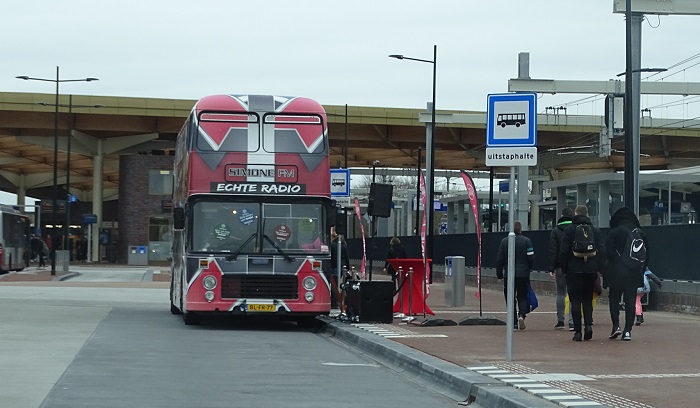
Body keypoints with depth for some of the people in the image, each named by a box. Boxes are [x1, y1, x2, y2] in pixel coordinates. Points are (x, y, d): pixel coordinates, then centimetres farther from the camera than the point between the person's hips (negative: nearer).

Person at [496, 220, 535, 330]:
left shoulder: (504, 241, 1)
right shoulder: (526, 241, -3)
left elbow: (499, 260, 2)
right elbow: (531, 258, -5)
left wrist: (499, 274, 10)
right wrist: (529, 269, 14)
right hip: (523, 274, 0)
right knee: (522, 297, 10)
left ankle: (514, 322, 6)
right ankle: (522, 315, -15)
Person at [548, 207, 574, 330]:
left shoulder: (555, 231, -1)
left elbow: (553, 251, -3)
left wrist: (551, 269, -2)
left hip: (560, 267, -1)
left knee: (560, 293, 9)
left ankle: (560, 321, 10)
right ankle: (572, 322, -7)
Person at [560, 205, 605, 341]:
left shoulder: (569, 230, -1)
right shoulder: (595, 230, 7)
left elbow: (564, 251, -4)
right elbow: (602, 251, 3)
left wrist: (564, 269, 4)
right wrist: (600, 269, 6)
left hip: (574, 270, -3)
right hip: (591, 270, 3)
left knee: (575, 300, 2)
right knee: (588, 299, 14)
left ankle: (577, 331, -1)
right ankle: (588, 324, -5)